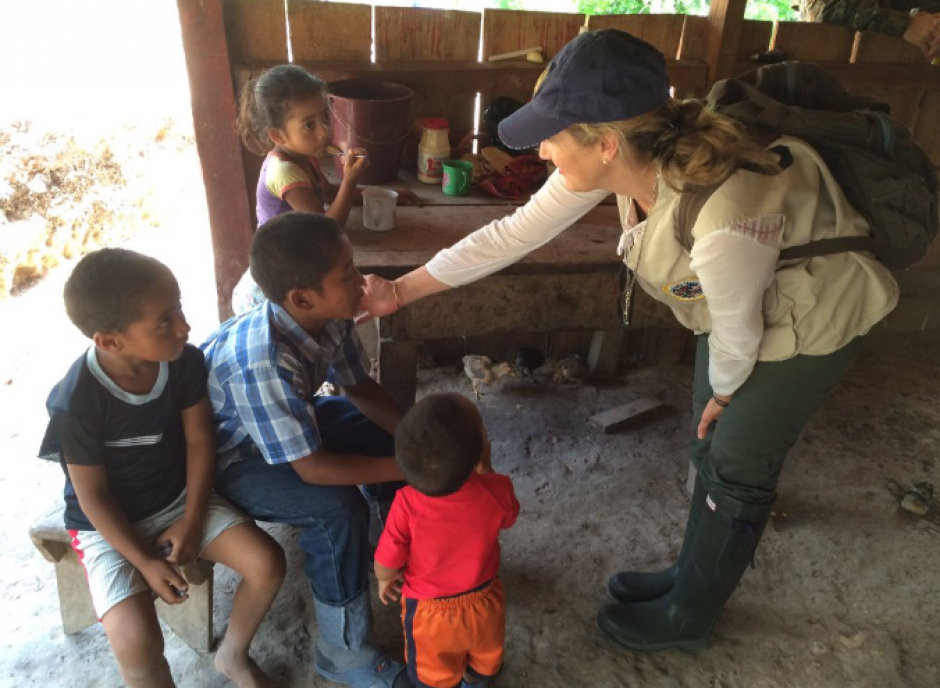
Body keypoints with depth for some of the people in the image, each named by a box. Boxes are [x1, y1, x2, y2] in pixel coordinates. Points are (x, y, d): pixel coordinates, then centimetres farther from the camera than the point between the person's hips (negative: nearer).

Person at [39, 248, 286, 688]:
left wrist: (192, 521, -8)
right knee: (136, 643, -23)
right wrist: (144, 562, -16)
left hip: (179, 497, 4)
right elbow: (94, 497, -17)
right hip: (109, 524, -4)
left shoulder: (185, 361, -17)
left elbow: (199, 441, -5)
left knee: (267, 563, -10)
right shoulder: (75, 404, -28)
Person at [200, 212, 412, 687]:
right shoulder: (264, 364, -41)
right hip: (226, 457, -7)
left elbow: (359, 387, -4)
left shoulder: (328, 317, -19)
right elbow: (313, 468, -35)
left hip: (292, 421, 7)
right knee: (337, 507, -26)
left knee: (395, 438, 0)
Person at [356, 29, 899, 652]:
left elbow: (738, 333, -24)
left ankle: (688, 617, 31)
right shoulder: (630, 154, -22)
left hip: (810, 321, -7)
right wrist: (401, 290, -16)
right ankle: (693, 577, 43)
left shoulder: (720, 225, -43)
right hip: (736, 306, 7)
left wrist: (723, 390, -2)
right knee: (711, 451, 19)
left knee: (737, 471, 7)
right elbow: (513, 234, -17)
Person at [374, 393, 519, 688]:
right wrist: (485, 466, -1)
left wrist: (386, 580, 2)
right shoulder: (496, 491, -30)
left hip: (430, 613, -2)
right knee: (485, 661, 36)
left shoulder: (407, 505, -35)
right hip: (483, 604, 2)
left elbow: (386, 566, -21)